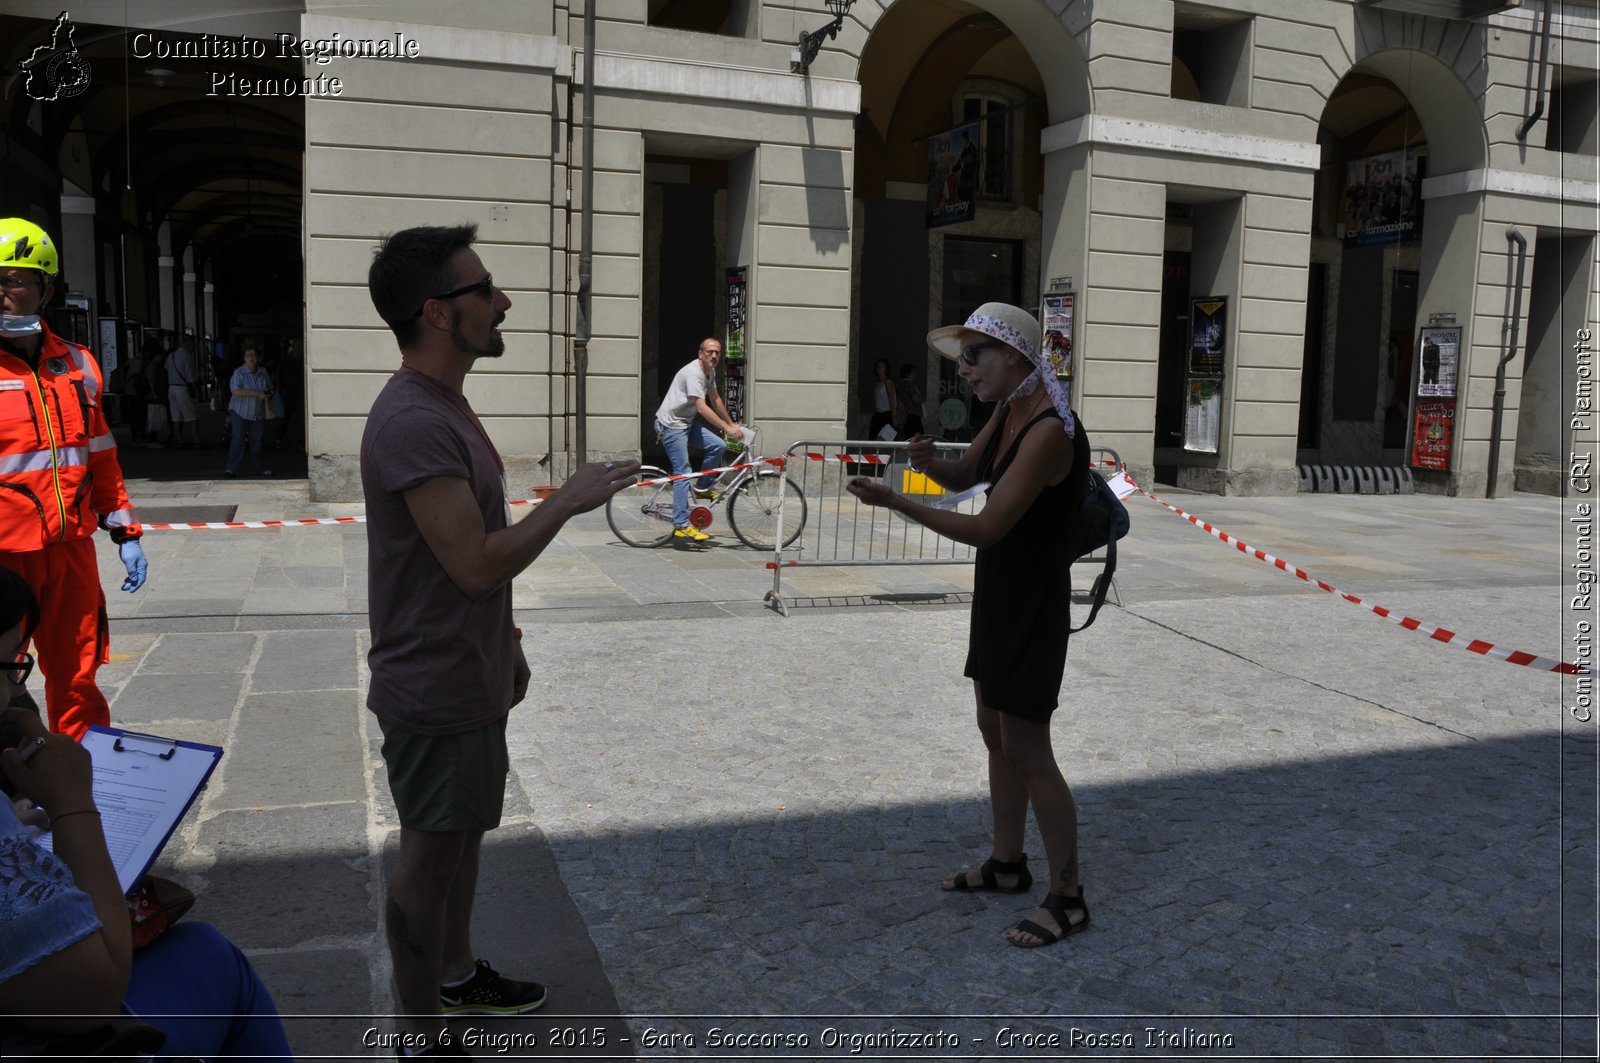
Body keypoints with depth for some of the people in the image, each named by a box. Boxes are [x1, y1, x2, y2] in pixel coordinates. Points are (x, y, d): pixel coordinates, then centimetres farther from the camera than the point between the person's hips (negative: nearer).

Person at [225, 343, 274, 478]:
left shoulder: (263, 372, 5)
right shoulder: (239, 372, -12)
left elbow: (270, 388, 22)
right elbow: (235, 391, -26)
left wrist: (268, 394, -1)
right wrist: (256, 393, -28)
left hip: (257, 413, 5)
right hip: (240, 412, -5)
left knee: (256, 441, 11)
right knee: (237, 440, -10)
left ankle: (259, 468, 19)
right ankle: (231, 468, -7)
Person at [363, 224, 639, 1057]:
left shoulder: (445, 405, 9)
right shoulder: (413, 423, -24)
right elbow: (476, 562, -28)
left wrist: (506, 642, 20)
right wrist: (566, 501, -17)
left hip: (471, 676, 10)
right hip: (434, 691, -10)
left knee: (465, 833, 22)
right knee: (430, 858, 4)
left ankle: (458, 975, 42)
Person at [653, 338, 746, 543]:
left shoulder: (710, 372, 7)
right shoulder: (693, 373, -23)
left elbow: (715, 399, 20)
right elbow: (702, 408, -31)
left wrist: (732, 423, 22)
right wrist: (727, 428, -33)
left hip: (686, 422, 9)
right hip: (671, 425, -9)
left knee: (718, 446, -7)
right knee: (683, 473, -12)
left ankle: (702, 488, 11)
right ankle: (681, 526, -10)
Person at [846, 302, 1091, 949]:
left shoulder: (1049, 432, -25)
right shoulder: (1007, 413, 4)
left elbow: (985, 528, -26)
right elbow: (962, 476, 15)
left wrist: (896, 502, -28)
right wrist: (927, 461, -8)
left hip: (1033, 603, -9)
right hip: (997, 592, 9)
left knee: (1027, 754, -2)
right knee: (996, 735, 18)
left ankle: (1067, 899, 13)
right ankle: (1007, 865, 35)